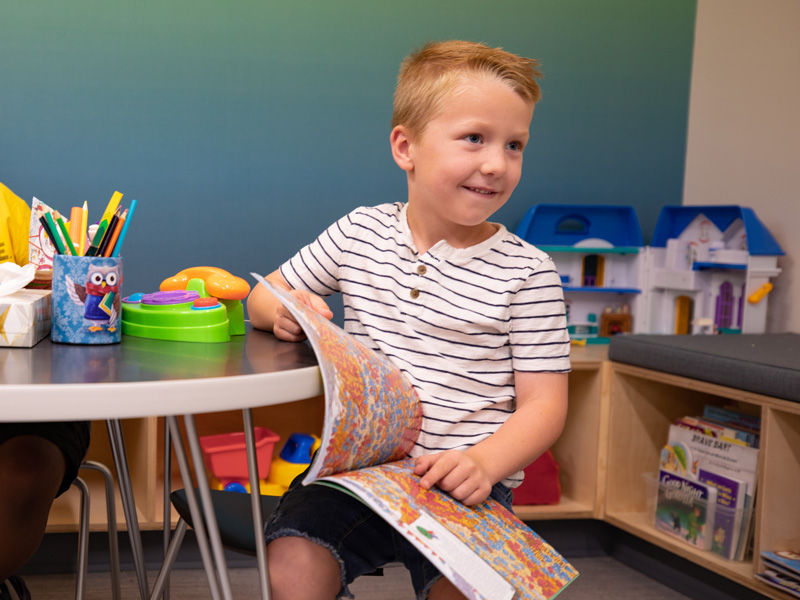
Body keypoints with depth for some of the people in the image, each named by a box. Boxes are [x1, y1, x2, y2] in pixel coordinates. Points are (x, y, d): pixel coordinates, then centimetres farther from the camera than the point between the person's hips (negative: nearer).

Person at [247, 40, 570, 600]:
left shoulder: (528, 272, -3)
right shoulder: (359, 233, 6)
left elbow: (544, 403, -3)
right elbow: (265, 296, 16)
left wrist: (483, 462, -21)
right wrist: (286, 309, -9)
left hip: (464, 483, -2)